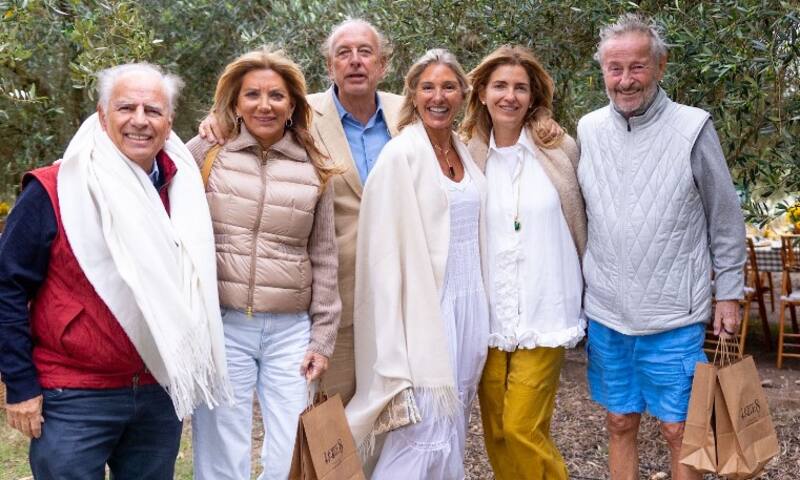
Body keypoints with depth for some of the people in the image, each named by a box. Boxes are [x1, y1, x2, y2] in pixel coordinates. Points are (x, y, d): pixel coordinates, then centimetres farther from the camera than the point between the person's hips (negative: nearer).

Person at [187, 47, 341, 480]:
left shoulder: (314, 169, 7)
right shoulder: (206, 152, 1)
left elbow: (324, 258, 10)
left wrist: (323, 338, 7)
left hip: (291, 331, 2)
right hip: (220, 325, -2)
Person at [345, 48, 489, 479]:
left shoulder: (467, 153, 11)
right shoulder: (400, 155, -10)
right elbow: (386, 248, -13)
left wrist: (479, 310, 13)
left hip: (468, 306, 7)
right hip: (425, 309, -7)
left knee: (453, 429, 12)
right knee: (427, 436, -9)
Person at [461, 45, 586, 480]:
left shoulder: (560, 151, 0)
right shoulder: (467, 155, 2)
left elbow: (580, 227, 7)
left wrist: (586, 294, 8)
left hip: (543, 314, -2)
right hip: (488, 314, 2)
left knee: (523, 429, -6)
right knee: (496, 432, 10)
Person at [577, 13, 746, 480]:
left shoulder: (693, 128, -8)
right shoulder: (589, 130, 2)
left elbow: (726, 219, 0)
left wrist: (729, 293, 1)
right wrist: (580, 282, 11)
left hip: (675, 317, -3)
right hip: (606, 313, 3)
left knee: (680, 429, 7)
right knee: (620, 423, 14)